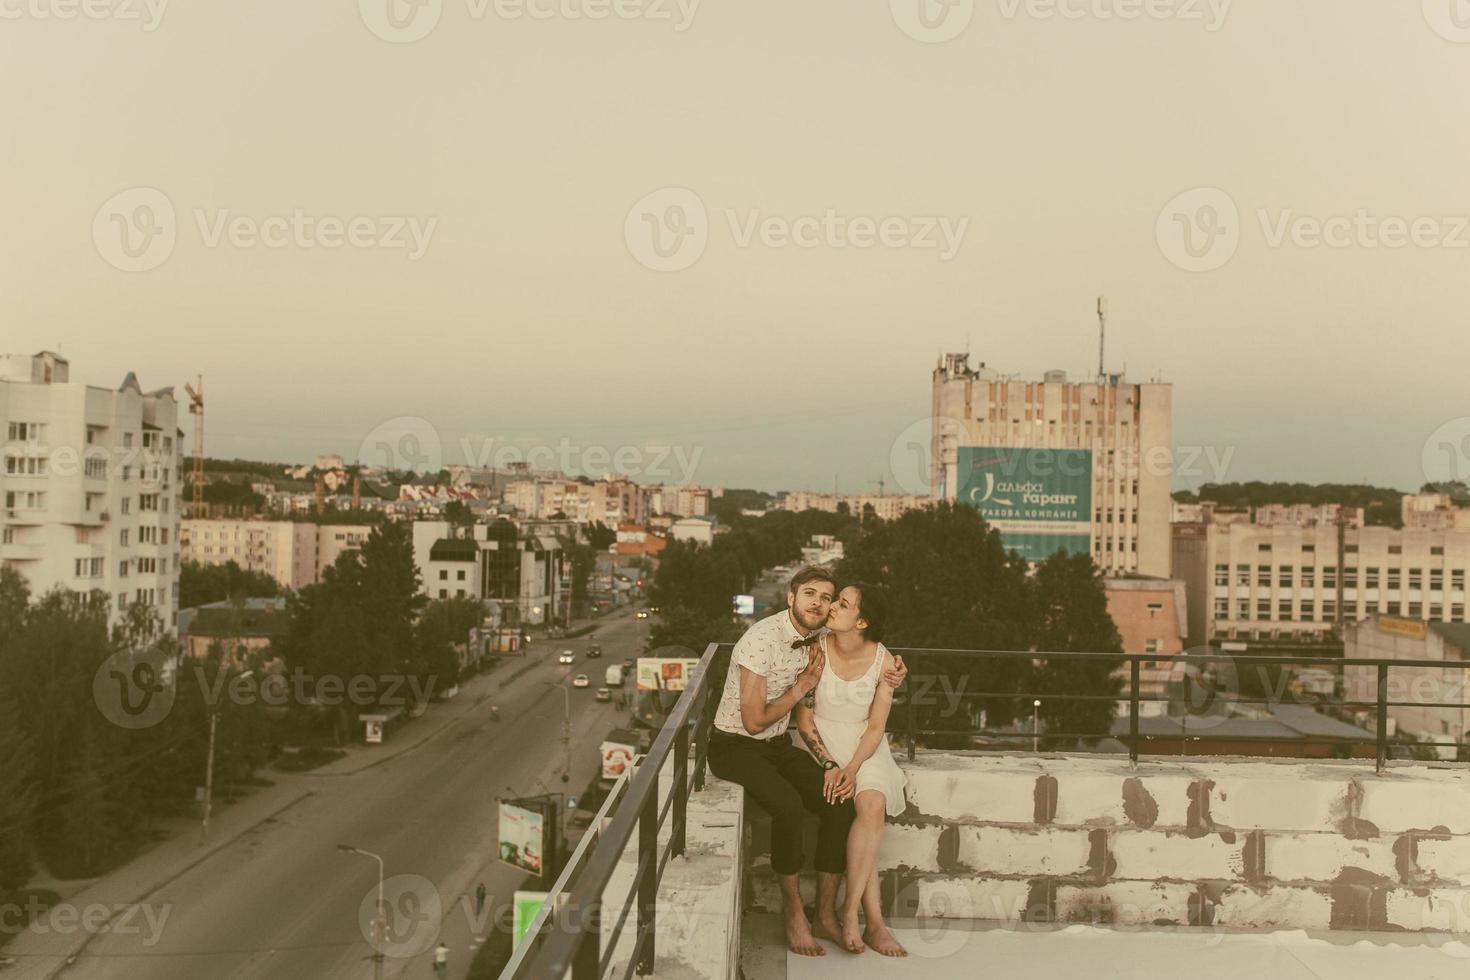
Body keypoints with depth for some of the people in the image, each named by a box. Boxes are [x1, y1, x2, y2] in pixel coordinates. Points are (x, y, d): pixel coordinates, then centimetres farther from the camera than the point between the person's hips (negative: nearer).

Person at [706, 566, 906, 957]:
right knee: (788, 804, -33)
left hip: (778, 746, 7)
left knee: (840, 804, -14)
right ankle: (792, 907, -12)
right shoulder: (762, 639, -22)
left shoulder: (818, 640, 0)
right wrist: (801, 687, -15)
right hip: (734, 746, -7)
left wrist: (889, 675, -1)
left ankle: (826, 915, -5)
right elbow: (754, 722, -21)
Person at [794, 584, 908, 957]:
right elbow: (804, 720, -6)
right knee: (857, 811, -24)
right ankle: (875, 921, -17)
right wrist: (829, 765, -18)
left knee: (873, 807, -28)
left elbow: (876, 726, -5)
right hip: (821, 743, -2)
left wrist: (853, 768, -20)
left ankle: (849, 912, -19)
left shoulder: (883, 661, -8)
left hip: (864, 747, 2)